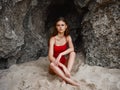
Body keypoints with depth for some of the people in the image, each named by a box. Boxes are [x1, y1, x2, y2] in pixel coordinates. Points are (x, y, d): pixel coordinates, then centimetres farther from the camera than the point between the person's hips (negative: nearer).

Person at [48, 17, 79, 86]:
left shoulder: (68, 37, -3)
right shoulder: (53, 39, -15)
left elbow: (72, 49, -22)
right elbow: (50, 57, -24)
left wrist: (60, 54, -35)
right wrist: (62, 66, -36)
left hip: (64, 63, 3)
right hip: (56, 66, -3)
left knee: (73, 53, -22)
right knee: (52, 64, -36)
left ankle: (68, 73, -35)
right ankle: (69, 80, -42)